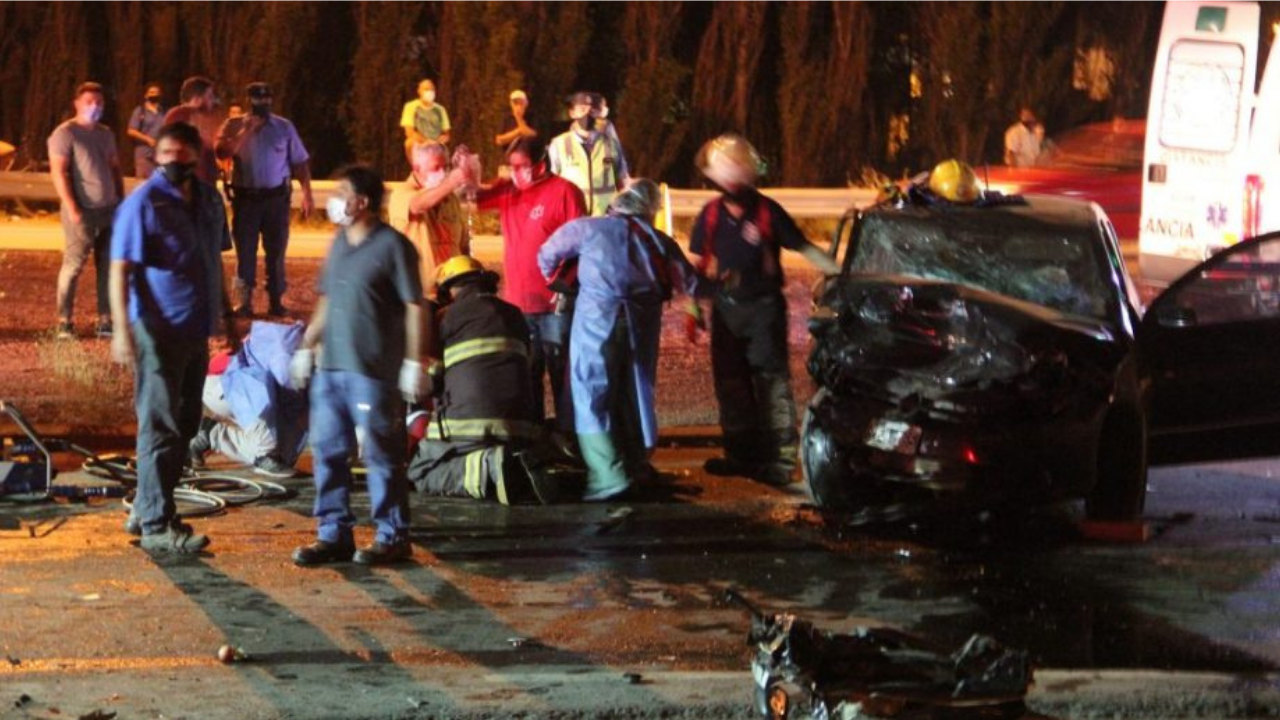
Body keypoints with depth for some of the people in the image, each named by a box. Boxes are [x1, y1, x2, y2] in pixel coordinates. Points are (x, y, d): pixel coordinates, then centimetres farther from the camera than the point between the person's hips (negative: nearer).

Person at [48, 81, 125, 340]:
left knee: (108, 266, 5)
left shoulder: (105, 134, 16)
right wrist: (72, 208, -18)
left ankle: (105, 321, 10)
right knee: (73, 264, -6)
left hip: (110, 209, 7)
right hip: (83, 210, -7)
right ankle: (64, 321, -1)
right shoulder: (65, 133, -6)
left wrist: (122, 202, 13)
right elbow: (58, 172, -12)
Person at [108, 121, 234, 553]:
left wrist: (227, 315, 22)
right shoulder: (143, 203, -12)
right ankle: (156, 525, -1)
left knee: (184, 425, 14)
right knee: (161, 428, -6)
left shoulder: (208, 200, 10)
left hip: (196, 332, 8)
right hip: (159, 332, -8)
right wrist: (122, 329, -23)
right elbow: (120, 269, -15)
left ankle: (146, 510, 25)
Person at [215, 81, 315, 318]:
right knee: (245, 252, 0)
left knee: (276, 252, 6)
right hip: (245, 198, -1)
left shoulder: (284, 127, 5)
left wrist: (307, 194, -2)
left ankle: (276, 302, 12)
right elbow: (222, 153, -13)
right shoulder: (233, 126, 3)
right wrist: (246, 130, -15)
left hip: (276, 198, 1)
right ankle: (244, 302, 2)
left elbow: (300, 162, 6)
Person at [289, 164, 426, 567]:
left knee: (381, 455, -1)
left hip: (373, 369, -7)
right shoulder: (340, 243, 14)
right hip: (331, 367, 7)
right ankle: (334, 534, 17)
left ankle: (393, 537, 7)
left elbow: (414, 307, -9)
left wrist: (414, 362, -13)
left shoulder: (393, 246, -9)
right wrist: (307, 347, 20)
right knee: (328, 451, 8)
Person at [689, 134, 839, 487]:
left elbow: (805, 248, -5)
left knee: (772, 381, -8)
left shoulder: (767, 211, -8)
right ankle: (741, 454, 20)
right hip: (726, 308, 4)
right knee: (730, 382, 9)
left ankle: (779, 459, -7)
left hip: (764, 307, -4)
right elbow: (697, 263, 12)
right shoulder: (711, 215, 3)